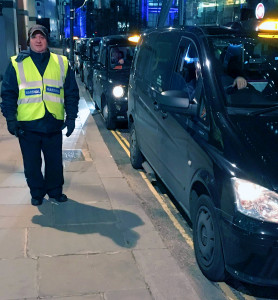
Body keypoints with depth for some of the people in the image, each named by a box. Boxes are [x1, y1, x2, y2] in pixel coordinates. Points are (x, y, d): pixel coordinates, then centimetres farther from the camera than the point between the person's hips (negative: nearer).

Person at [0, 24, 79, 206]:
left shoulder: (61, 63, 6)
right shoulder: (17, 63, 3)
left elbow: (71, 92, 8)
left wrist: (71, 117, 3)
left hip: (54, 123, 1)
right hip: (27, 124, 0)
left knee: (55, 162, 10)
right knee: (32, 163, 9)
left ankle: (55, 190, 30)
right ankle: (37, 193, 27)